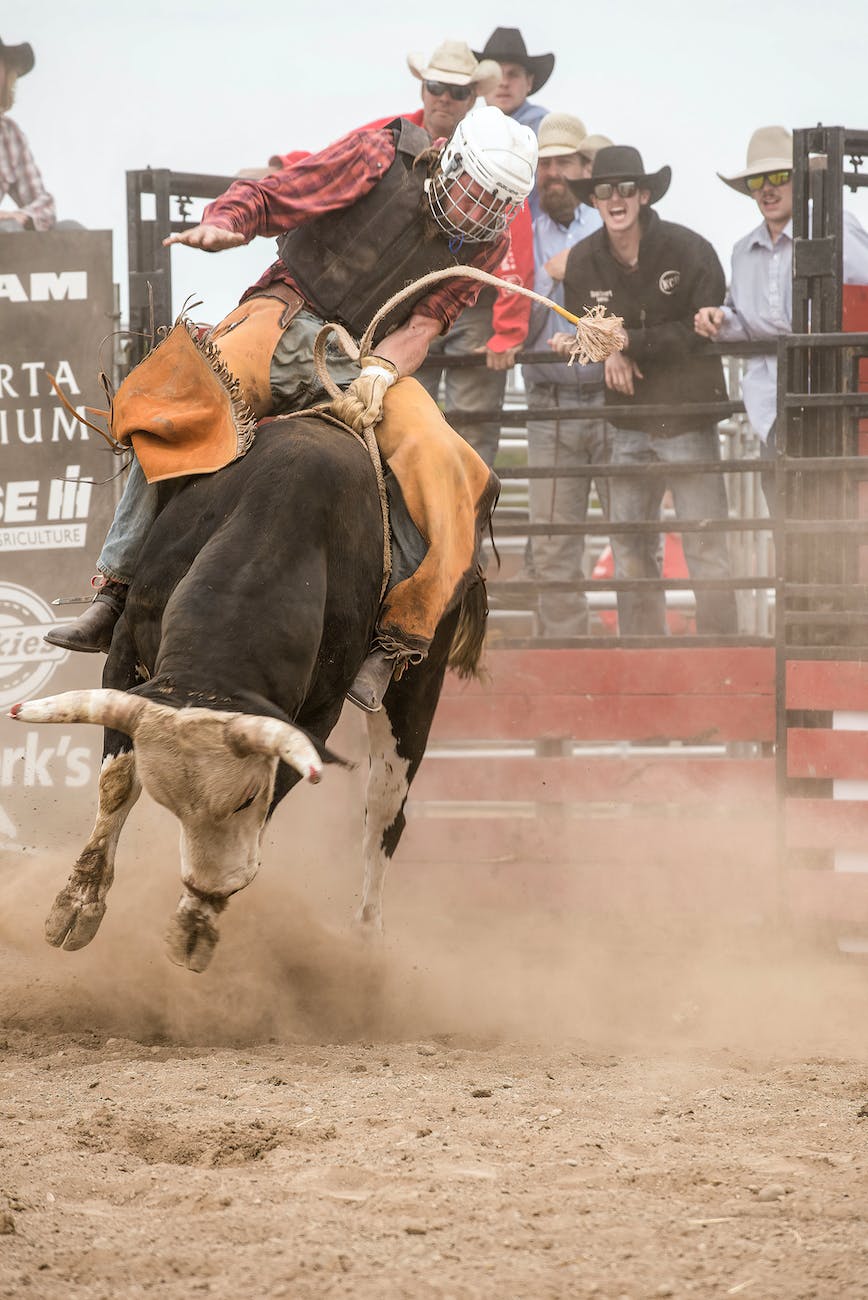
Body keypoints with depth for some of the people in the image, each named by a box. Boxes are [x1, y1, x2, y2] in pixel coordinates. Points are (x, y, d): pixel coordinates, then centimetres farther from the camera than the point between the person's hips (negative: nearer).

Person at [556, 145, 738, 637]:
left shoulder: (689, 250, -9)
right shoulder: (583, 262, 3)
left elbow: (700, 333, -13)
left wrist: (626, 344, -18)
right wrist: (610, 353, -14)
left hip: (690, 422, -4)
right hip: (629, 426, 4)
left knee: (706, 548, -6)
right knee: (631, 553, 6)